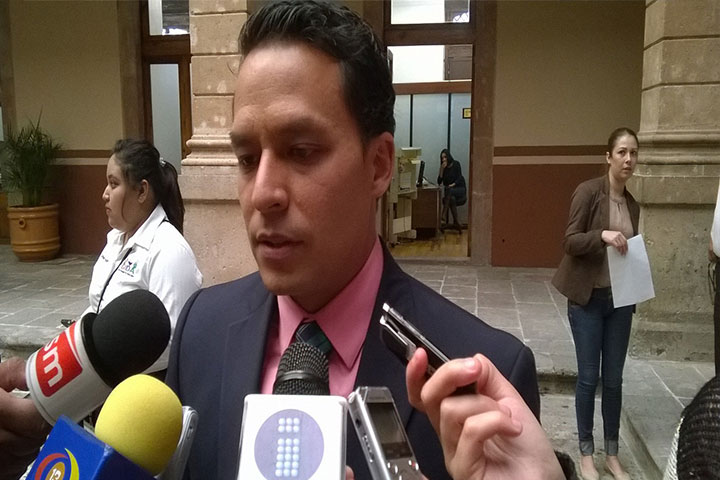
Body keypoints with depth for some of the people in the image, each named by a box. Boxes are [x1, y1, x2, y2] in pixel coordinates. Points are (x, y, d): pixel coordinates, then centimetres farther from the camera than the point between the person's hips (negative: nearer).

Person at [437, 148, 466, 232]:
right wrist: (441, 169, -9)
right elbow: (439, 182, 0)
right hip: (449, 191, 3)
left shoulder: (456, 164, 0)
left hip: (460, 189, -3)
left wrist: (453, 184, -25)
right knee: (452, 199, -33)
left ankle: (444, 214, -41)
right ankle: (456, 222, -32)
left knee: (448, 190, -36)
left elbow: (459, 178, -7)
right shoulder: (443, 167, 9)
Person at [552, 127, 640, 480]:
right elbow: (570, 241, -13)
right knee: (588, 377, 3)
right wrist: (602, 235, -29)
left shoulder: (632, 204, 9)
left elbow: (631, 252, 15)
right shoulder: (588, 191, -9)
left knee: (614, 379, 11)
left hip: (620, 300, 5)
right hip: (587, 299, -5)